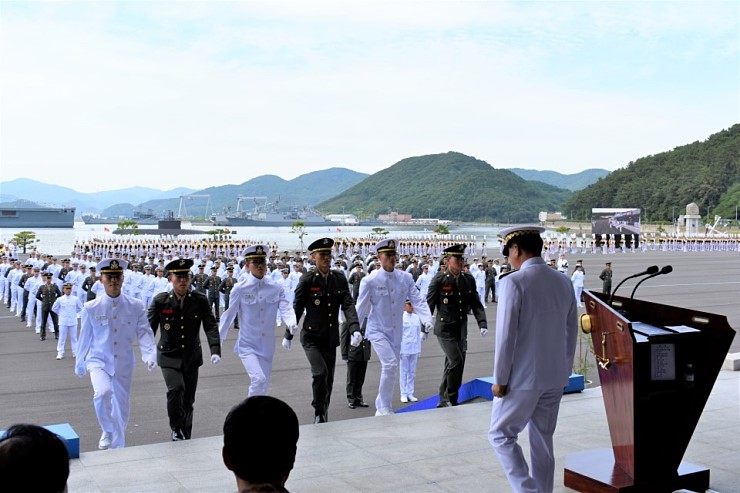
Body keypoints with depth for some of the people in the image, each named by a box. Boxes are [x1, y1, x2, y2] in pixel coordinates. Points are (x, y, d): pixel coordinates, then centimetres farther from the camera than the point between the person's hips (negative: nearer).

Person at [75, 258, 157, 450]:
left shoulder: (135, 306, -6)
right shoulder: (91, 308, -7)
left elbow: (144, 332, -10)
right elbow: (85, 337, 4)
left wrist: (149, 355, -27)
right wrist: (79, 363, 14)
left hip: (124, 365, 2)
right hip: (99, 361, -2)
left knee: (122, 408, 10)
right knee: (102, 393, -30)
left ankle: (118, 447, 33)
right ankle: (107, 430, -3)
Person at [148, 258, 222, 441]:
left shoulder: (200, 300, -5)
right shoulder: (160, 301, -7)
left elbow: (211, 326, -9)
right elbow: (149, 328, -2)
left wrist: (215, 350, -23)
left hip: (192, 357, 2)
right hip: (169, 356, -2)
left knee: (188, 400, 8)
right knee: (176, 389, -24)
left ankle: (186, 437, 26)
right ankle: (176, 429, -2)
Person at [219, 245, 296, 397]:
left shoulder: (276, 288, -3)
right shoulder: (240, 289, -7)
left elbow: (285, 309, -12)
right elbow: (228, 315, 2)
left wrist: (291, 323, -34)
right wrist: (218, 341, 7)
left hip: (267, 346, 3)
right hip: (247, 346, -3)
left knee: (264, 386, 13)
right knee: (258, 379, -22)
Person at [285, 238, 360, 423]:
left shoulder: (339, 279, 2)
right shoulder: (307, 280, -9)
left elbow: (348, 306, -4)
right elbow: (297, 309, -2)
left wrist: (354, 329, -19)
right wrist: (288, 335, 3)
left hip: (331, 338, 4)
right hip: (311, 337, -4)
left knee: (329, 379, 11)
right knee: (320, 373, -20)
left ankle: (324, 413, 31)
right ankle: (318, 412, 0)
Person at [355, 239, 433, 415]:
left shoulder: (405, 278, -3)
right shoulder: (370, 280, -12)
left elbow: (417, 300, -6)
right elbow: (361, 307, -6)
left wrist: (427, 319, -21)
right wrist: (355, 331, -8)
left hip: (396, 332, 5)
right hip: (377, 330, -5)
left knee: (391, 369, 13)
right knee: (390, 364, -20)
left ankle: (381, 408, 31)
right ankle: (385, 407, -4)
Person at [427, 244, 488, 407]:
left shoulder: (469, 279, 4)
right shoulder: (439, 279, -9)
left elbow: (476, 304, 7)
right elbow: (429, 304, -6)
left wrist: (482, 324, -6)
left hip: (461, 329, 5)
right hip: (444, 328, -5)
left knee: (451, 366, 11)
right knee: (456, 362, -15)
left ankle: (443, 402, 23)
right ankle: (451, 399, 2)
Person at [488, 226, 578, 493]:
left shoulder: (514, 282, -16)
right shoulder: (564, 282, 4)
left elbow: (506, 335, -17)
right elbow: (571, 332, 10)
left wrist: (499, 379, -9)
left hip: (522, 378, -6)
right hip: (555, 378, 6)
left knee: (501, 435, 8)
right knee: (543, 441, 16)